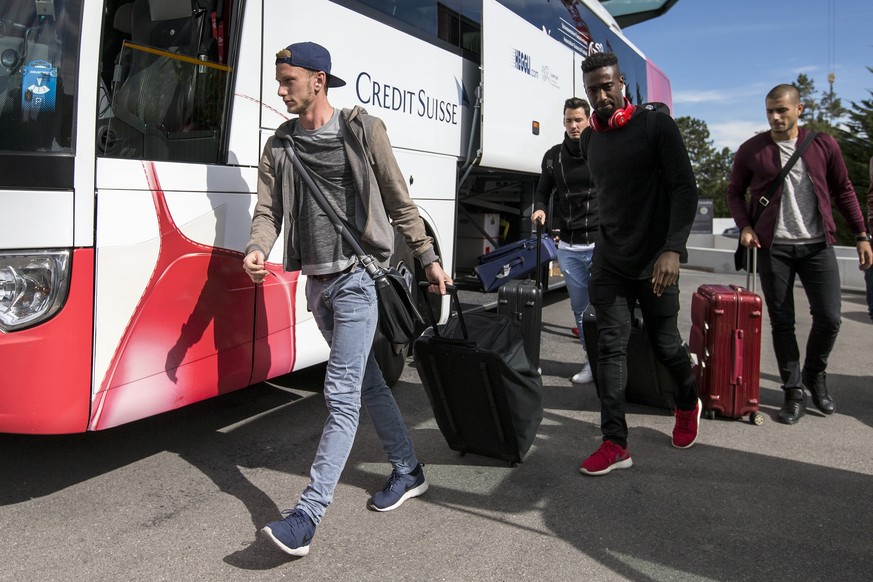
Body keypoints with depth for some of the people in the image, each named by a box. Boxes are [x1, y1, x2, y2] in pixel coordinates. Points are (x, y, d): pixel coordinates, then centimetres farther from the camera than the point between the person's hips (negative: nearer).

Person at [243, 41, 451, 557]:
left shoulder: (363, 130, -2)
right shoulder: (280, 146, 10)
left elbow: (399, 201, 2)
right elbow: (269, 210, 6)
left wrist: (428, 257, 4)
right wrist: (257, 250, -15)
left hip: (356, 278, -6)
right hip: (317, 283, 6)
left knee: (342, 395, -10)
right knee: (367, 382, 15)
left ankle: (308, 515, -8)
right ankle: (409, 471, 32)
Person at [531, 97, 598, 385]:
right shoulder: (553, 156, 11)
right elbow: (543, 191, 22)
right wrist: (540, 209, 0)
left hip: (601, 243, -4)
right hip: (568, 247, 5)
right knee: (580, 307, 11)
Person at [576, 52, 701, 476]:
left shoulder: (656, 126, -7)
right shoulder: (589, 140, 9)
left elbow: (685, 189, -12)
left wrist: (672, 249, -23)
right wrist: (609, 239, 15)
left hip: (654, 259, -4)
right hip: (608, 261, 4)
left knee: (665, 344, 7)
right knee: (610, 347, -3)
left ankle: (688, 404, 39)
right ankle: (615, 444, 0)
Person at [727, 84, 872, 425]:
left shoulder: (823, 145, 5)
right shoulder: (751, 151, 2)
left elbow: (843, 191, 11)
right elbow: (734, 192, 10)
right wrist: (744, 226, -7)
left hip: (817, 245, 1)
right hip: (773, 247, -1)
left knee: (829, 317, -2)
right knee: (782, 322, 2)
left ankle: (814, 375, 25)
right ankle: (794, 393, 15)